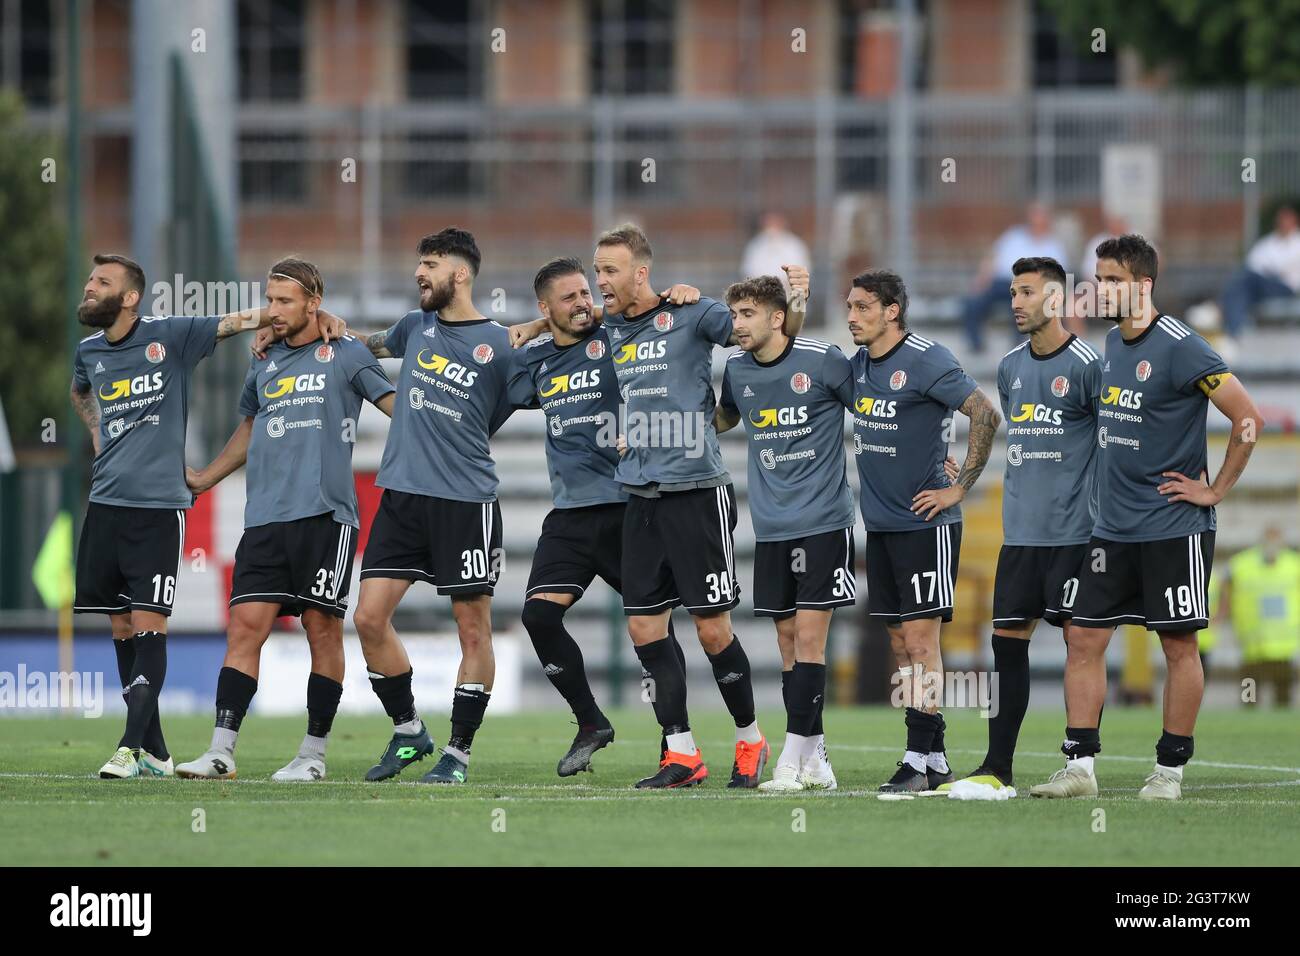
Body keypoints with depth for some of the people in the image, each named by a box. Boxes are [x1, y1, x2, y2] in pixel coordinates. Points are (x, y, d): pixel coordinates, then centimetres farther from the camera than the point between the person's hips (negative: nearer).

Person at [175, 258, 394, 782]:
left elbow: (400, 407, 3)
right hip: (265, 517, 4)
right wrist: (205, 478, 37)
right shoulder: (264, 364, 19)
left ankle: (313, 754, 6)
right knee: (245, 626, -5)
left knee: (323, 630, -1)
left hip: (325, 513, -4)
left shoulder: (345, 355, 4)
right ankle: (221, 752, -9)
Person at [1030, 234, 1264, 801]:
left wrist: (1215, 490, -11)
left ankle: (1170, 770, 9)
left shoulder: (1179, 347, -15)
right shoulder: (1112, 345, 10)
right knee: (1084, 637, 2)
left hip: (1173, 527, -8)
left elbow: (1247, 419, -14)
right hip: (1112, 529, 8)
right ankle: (1080, 764, 5)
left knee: (1178, 644, 1)